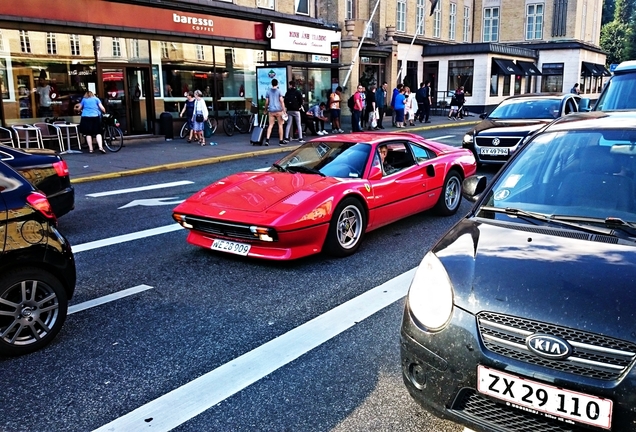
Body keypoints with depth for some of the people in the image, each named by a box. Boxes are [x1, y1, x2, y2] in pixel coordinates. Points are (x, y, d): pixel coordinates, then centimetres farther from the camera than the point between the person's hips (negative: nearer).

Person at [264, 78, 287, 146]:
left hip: (271, 110, 3)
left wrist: (265, 109, 19)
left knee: (270, 125, 3)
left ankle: (267, 140, -10)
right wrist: (284, 110, -6)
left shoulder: (268, 91, 6)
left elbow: (267, 102, 6)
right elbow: (281, 101, -6)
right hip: (278, 110, -3)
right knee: (280, 125, 5)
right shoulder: (279, 91, -1)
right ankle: (281, 141, 8)